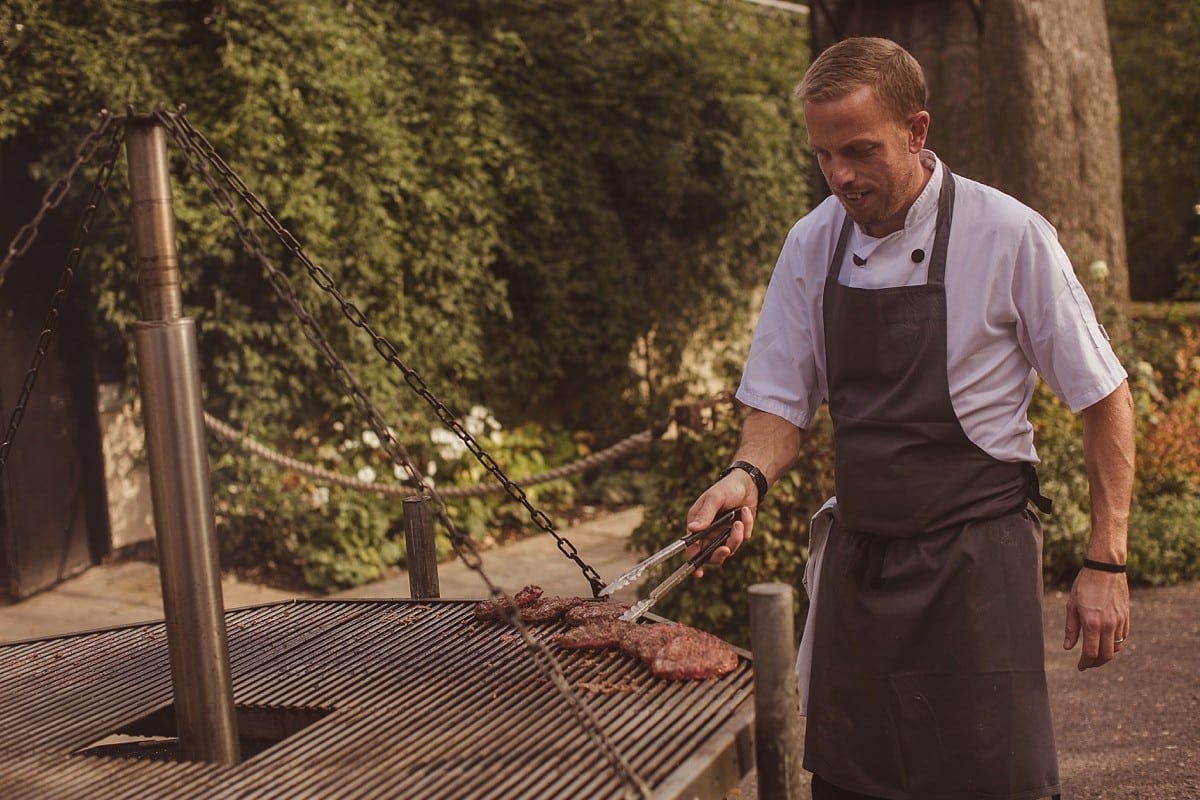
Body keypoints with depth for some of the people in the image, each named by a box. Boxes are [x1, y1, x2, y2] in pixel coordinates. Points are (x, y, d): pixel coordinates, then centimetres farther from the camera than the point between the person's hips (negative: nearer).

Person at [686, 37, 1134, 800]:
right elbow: (783, 401, 9)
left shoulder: (1008, 236, -11)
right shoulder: (814, 245, 2)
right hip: (859, 558, 5)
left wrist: (1105, 563, -7)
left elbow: (1104, 399, -5)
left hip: (974, 559, -4)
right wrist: (749, 476, -12)